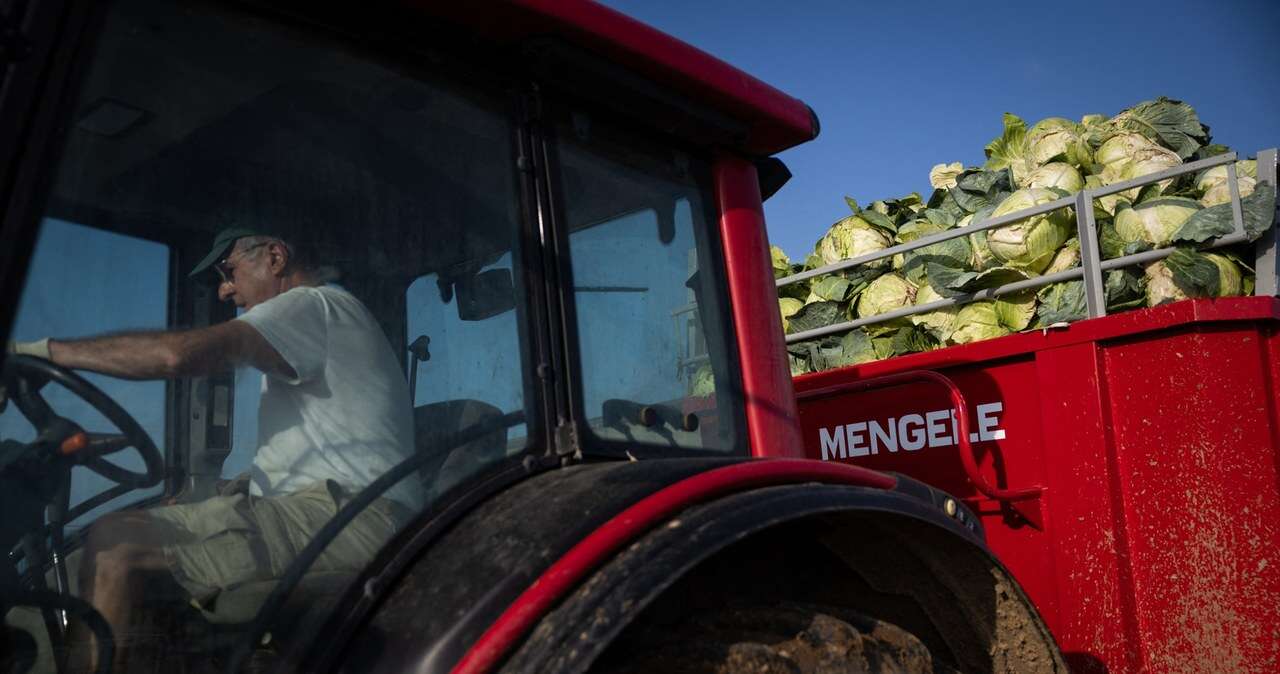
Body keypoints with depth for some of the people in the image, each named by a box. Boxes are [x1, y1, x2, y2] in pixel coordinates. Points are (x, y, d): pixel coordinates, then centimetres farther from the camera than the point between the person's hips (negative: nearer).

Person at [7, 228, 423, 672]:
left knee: (117, 541, -17)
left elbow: (178, 354, -18)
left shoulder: (315, 303, -4)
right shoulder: (328, 319, 29)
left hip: (348, 517, -10)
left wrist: (48, 350, -9)